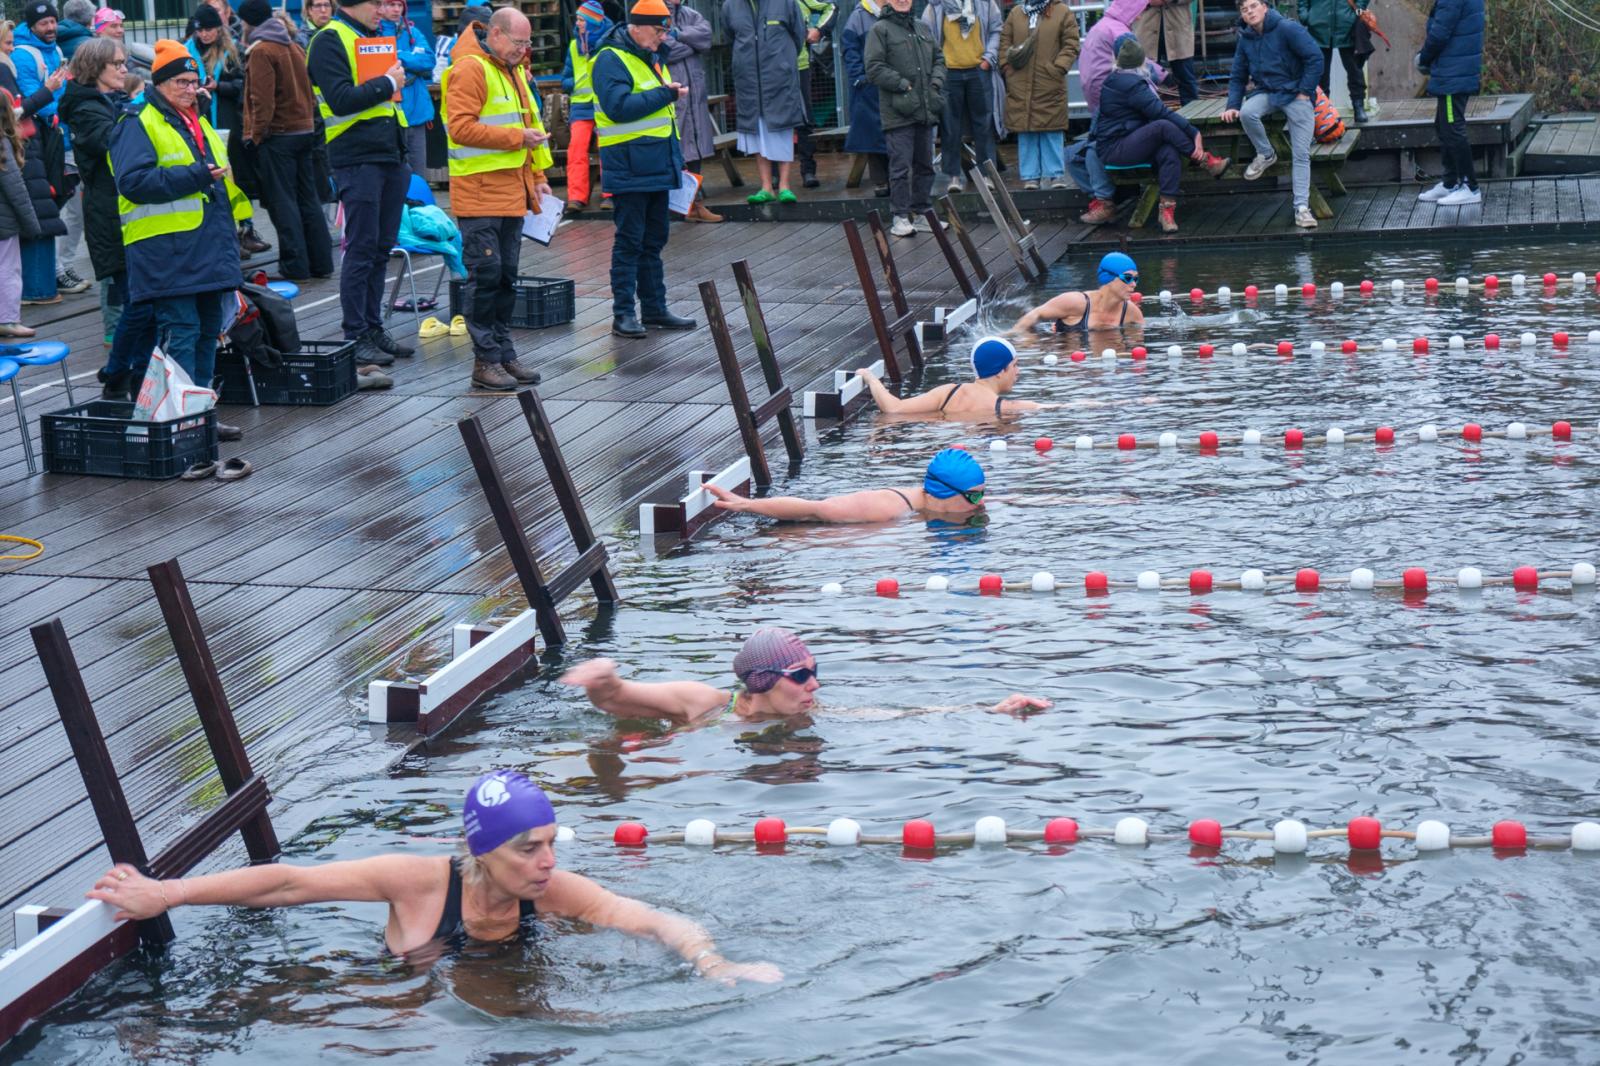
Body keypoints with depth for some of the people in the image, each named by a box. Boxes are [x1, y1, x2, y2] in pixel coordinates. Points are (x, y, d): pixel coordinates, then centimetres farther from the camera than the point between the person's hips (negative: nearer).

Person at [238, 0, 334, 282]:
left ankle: (295, 265, -4)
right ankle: (320, 261, 12)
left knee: (282, 202, -3)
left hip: (277, 135, -7)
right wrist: (308, 119, 17)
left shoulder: (261, 51, -11)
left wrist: (256, 133, -10)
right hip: (304, 130, 7)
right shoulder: (295, 48, 13)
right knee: (308, 200, 11)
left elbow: (262, 99, -17)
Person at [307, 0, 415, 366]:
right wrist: (387, 83, -12)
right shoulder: (330, 40, -8)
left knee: (381, 249, 11)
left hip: (389, 157, 8)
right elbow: (341, 100, -20)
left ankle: (373, 329, 18)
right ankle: (355, 337, -1)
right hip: (357, 159, -8)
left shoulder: (374, 37, 18)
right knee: (362, 250, -6)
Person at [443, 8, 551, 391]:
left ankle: (503, 353, 18)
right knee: (485, 275, -6)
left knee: (506, 276, 12)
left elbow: (527, 122, 24)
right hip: (480, 194, -9)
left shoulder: (512, 70, 17)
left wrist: (537, 176, 16)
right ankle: (485, 360, -1)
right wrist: (516, 138, -18)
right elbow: (460, 127, -21)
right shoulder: (470, 69, -12)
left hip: (511, 193, 9)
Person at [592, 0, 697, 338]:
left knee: (654, 240, 14)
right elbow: (618, 107, -26)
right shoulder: (611, 60, -12)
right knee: (629, 242, -5)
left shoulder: (651, 59, 18)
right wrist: (665, 95, -21)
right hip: (629, 169, -9)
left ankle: (654, 308, 21)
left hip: (657, 168, 9)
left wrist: (676, 160, 22)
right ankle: (623, 313, -1)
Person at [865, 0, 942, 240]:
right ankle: (900, 217, -2)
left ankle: (921, 213, 18)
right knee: (901, 165, -6)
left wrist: (936, 81, 3)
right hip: (898, 111, -6)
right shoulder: (880, 30, -3)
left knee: (924, 164, 10)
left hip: (925, 110, 6)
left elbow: (939, 58, 22)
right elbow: (874, 69, -9)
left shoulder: (924, 29, 17)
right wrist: (903, 84, -14)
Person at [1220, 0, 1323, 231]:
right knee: (1247, 113, -30)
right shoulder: (1246, 39, 7)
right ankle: (1266, 155, -4)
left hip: (1296, 94, -4)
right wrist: (1233, 106, 1)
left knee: (1301, 154, -11)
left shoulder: (1288, 28, -13)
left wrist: (1305, 92, -14)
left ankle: (1301, 207, -10)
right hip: (1266, 92, 4)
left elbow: (1315, 58, -15)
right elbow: (1238, 77, 14)